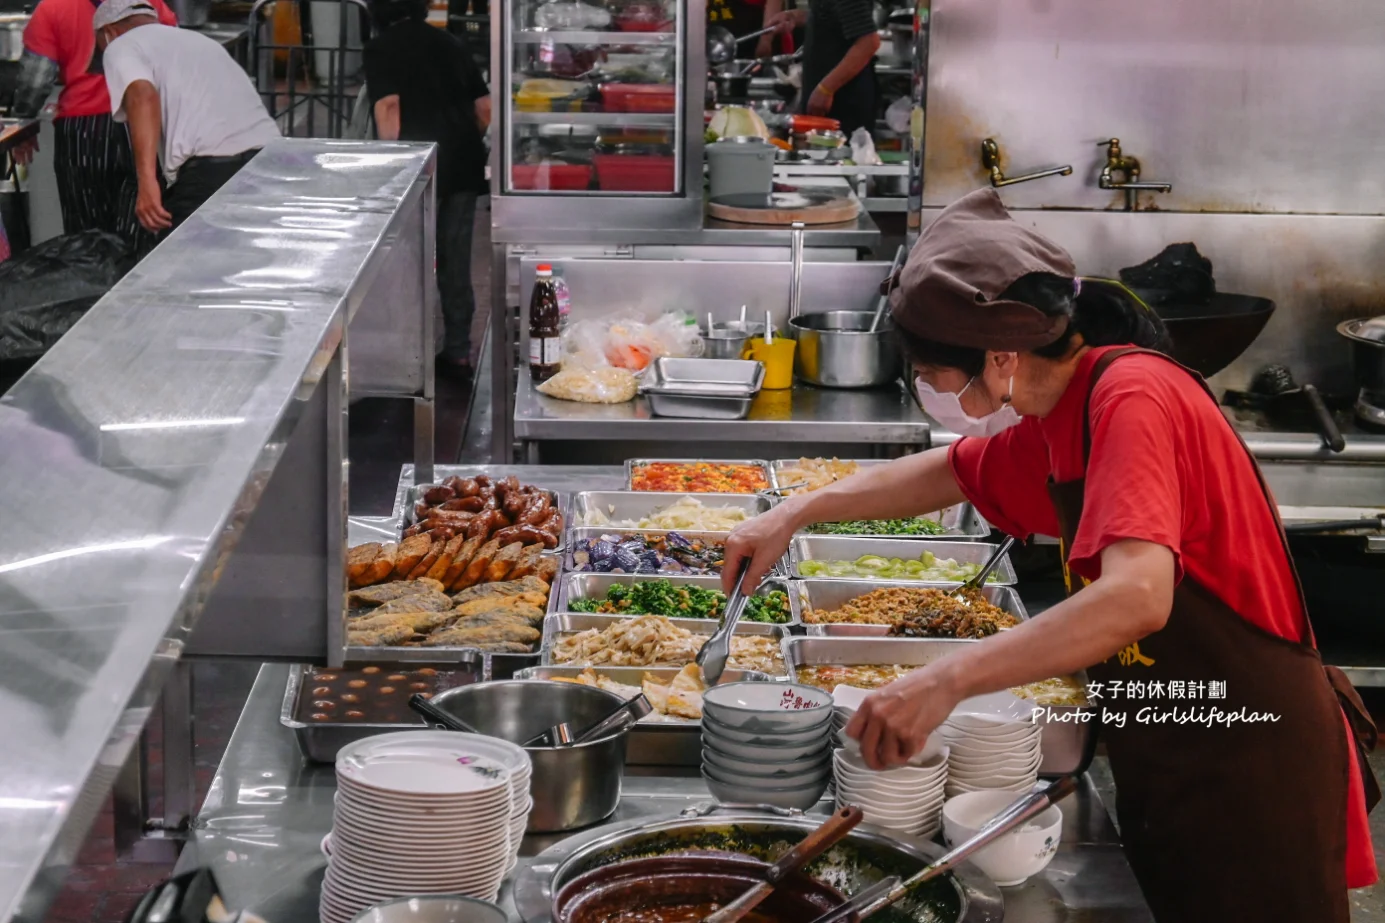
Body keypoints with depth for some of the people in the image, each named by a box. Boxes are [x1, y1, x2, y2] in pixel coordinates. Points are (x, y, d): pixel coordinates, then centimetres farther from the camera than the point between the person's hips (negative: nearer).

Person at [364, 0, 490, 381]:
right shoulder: (452, 43, 12)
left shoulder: (381, 49, -2)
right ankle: (458, 353, 18)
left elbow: (388, 106, -15)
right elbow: (484, 108, 12)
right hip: (464, 166, 4)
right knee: (456, 262, 13)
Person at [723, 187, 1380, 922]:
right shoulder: (1060, 415, 5)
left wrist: (945, 681, -40)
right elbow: (945, 473, 24)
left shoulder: (1131, 395, -23)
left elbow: (1138, 594, -37)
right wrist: (793, 516, 17)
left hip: (1246, 776, -9)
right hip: (1173, 770, 9)